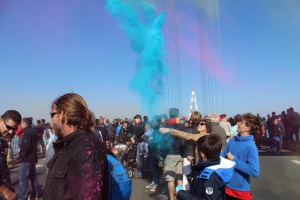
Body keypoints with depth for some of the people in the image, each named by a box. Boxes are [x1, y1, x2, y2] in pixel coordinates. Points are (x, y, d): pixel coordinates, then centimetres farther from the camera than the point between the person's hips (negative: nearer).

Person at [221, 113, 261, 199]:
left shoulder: (251, 147, -21)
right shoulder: (233, 140, -2)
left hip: (241, 190, -5)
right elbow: (224, 155, 9)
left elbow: (255, 172, -25)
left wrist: (234, 160, -22)